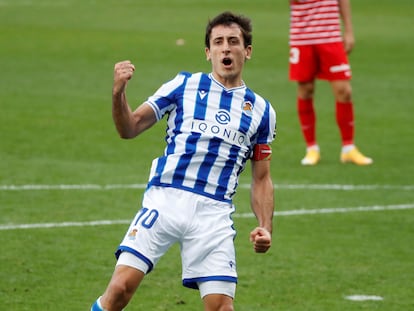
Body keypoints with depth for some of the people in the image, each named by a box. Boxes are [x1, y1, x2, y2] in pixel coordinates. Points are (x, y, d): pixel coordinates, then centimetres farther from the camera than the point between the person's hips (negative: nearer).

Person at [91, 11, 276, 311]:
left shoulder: (261, 110, 14)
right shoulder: (184, 85, 10)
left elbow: (261, 179, 18)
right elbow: (129, 128, 5)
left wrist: (265, 228, 3)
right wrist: (118, 92, -14)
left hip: (214, 212, 2)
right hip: (164, 199, -1)